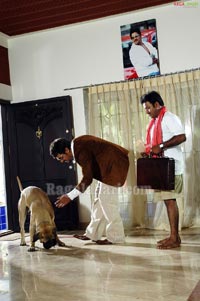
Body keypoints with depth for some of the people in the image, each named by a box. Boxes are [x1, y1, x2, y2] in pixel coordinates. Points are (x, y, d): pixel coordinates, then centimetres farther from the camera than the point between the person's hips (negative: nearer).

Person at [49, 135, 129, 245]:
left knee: (106, 199, -8)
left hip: (113, 164, -10)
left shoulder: (81, 150, -22)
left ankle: (115, 237, 1)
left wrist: (69, 196, -18)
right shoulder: (77, 144, 7)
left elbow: (87, 179, -22)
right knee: (99, 196, 11)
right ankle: (93, 233, 17)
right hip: (108, 165, 10)